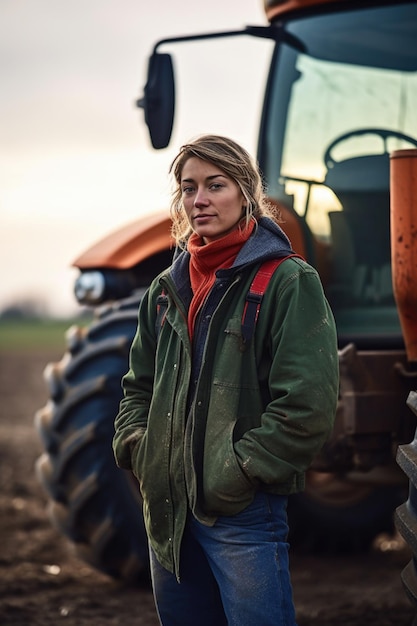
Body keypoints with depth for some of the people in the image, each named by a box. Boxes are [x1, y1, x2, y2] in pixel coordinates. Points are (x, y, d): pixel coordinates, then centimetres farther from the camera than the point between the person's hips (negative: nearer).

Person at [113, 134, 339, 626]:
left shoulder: (288, 282, -8)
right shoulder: (167, 289, 12)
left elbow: (307, 405, -15)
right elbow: (139, 386, 21)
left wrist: (240, 472, -16)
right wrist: (136, 447, 3)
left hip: (245, 512, -6)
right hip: (168, 510, 6)